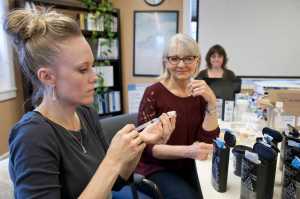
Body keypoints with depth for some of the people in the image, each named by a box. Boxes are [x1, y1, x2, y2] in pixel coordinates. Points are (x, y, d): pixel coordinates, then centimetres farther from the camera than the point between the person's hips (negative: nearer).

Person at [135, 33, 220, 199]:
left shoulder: (199, 94, 0)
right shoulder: (153, 93, -13)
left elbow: (206, 140, -8)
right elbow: (146, 145, -16)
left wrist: (211, 102, -20)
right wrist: (187, 151, -28)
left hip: (188, 168, 4)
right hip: (156, 168, -4)